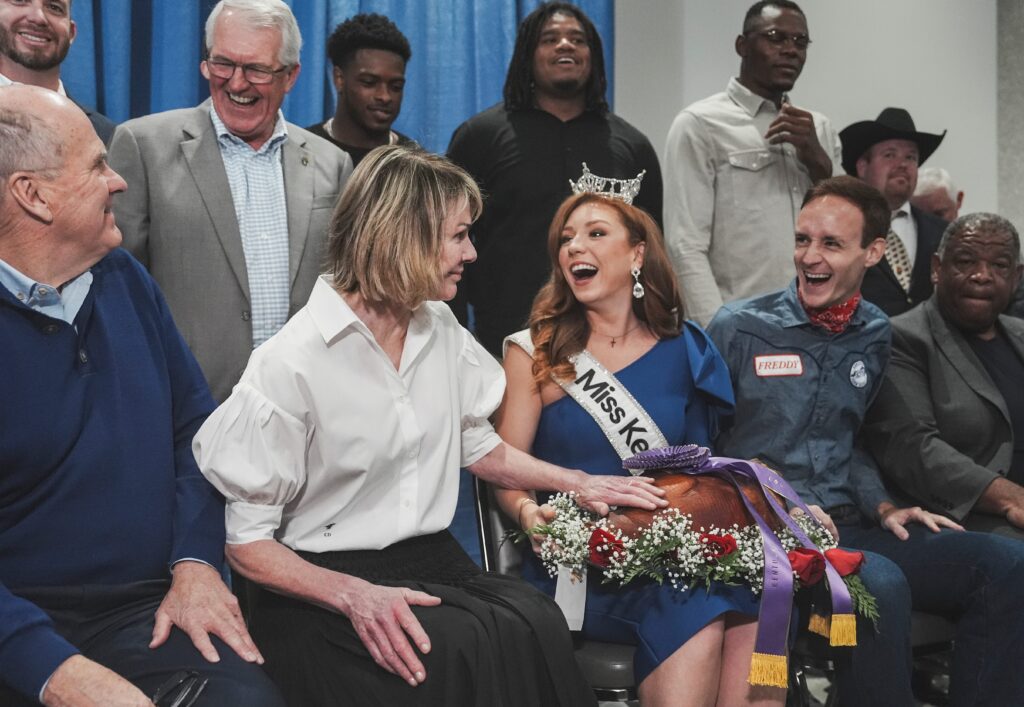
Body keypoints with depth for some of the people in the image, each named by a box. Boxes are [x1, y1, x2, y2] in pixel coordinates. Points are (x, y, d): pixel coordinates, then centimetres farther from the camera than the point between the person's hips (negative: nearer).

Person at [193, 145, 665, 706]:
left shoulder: (441, 330, 10)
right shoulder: (290, 365, -13)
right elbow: (243, 538, -11)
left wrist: (579, 483, 19)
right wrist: (353, 595, -24)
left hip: (433, 564, 6)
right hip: (324, 591, -6)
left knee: (535, 624, -26)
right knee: (460, 647, -34)